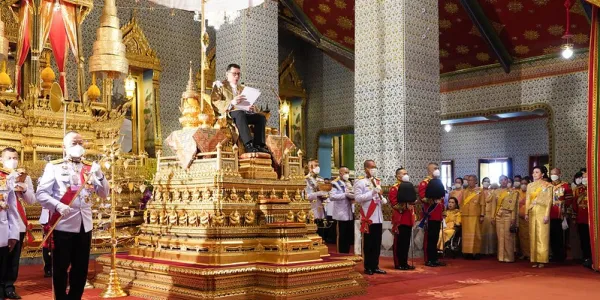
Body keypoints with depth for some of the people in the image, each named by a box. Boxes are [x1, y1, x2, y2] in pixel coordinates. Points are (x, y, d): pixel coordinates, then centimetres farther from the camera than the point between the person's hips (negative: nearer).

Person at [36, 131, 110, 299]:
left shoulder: (90, 168, 11)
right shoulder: (54, 166, -1)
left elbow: (104, 194, 8)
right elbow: (41, 193, -6)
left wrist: (99, 176, -9)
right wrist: (58, 205, -22)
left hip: (85, 224, 4)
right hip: (63, 225, -4)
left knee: (81, 268, 11)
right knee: (60, 267, 5)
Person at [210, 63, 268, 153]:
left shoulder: (242, 88, 31)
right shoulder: (220, 85, 14)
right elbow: (215, 103, -3)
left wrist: (251, 108, -3)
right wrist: (231, 103, -22)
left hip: (244, 113, 5)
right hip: (228, 113, -5)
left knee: (261, 117, -23)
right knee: (240, 113, -39)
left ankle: (258, 144, -38)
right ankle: (249, 146, -51)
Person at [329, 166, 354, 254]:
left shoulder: (349, 184, 16)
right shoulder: (336, 184, -7)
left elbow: (352, 195, 22)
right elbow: (331, 197, -20)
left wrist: (353, 196, -2)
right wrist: (345, 194, -21)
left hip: (350, 214, 7)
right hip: (341, 214, -7)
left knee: (349, 236, 9)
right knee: (342, 237, 0)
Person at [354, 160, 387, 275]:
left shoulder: (378, 182, 17)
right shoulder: (360, 182, -7)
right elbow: (357, 198, -17)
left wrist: (383, 199, 4)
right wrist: (372, 192, -22)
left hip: (378, 218, 7)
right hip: (368, 218, -7)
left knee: (377, 244, 9)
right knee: (368, 244, 1)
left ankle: (375, 266, 17)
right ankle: (368, 267, 9)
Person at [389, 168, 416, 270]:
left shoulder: (409, 186, 17)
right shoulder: (394, 188, -9)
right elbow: (394, 204, -16)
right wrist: (405, 206, -21)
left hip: (408, 219, 8)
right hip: (400, 219, -8)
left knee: (406, 242, 10)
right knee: (399, 242, -3)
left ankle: (405, 263, 17)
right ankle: (398, 264, 3)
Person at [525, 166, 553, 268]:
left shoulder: (547, 185, 1)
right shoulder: (530, 185, 14)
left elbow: (549, 201, -4)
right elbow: (528, 200, 12)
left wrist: (547, 215, -12)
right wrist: (526, 213, 3)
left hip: (542, 212, -4)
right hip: (532, 212, 4)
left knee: (542, 236, -5)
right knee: (533, 236, 3)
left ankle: (542, 260, -1)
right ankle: (534, 260, 7)